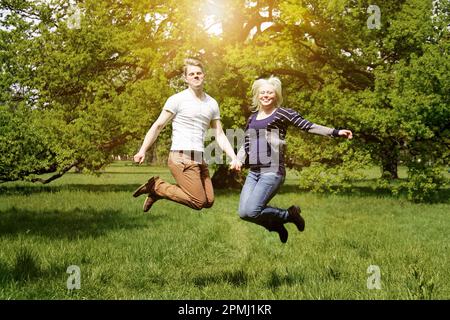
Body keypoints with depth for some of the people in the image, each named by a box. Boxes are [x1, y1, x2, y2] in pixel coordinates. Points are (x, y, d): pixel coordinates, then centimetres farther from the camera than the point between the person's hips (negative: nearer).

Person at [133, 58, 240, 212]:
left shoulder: (212, 104, 13)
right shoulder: (177, 100, -3)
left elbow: (220, 135, 13)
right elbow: (157, 126, -3)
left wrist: (233, 157, 0)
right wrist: (142, 151, -12)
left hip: (199, 159, 7)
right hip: (182, 158, -7)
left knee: (209, 202, 8)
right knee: (198, 202, -13)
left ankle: (159, 190, 17)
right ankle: (156, 186, 3)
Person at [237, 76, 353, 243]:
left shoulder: (283, 113, 1)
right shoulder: (252, 118, 18)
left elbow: (308, 126, -6)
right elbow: (245, 144, 20)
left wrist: (335, 132, -15)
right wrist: (238, 160, 2)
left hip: (273, 171, -6)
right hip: (253, 172, 6)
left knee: (251, 211, -19)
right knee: (243, 213, -5)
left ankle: (289, 214, 7)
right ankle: (276, 225, 22)